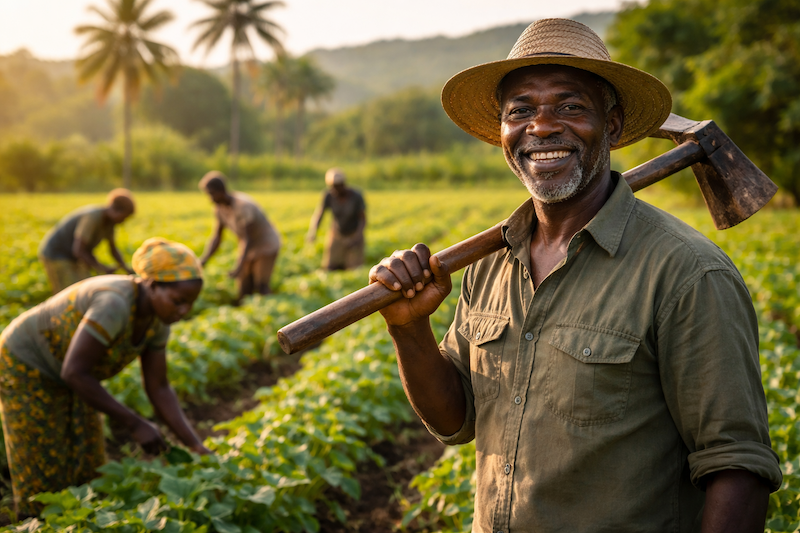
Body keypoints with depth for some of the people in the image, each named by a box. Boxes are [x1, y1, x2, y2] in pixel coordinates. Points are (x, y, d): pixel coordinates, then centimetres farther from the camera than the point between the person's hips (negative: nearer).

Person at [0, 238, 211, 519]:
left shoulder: (157, 317, -11)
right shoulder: (114, 305, -38)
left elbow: (159, 389, -7)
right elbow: (74, 373, -37)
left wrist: (196, 446, -15)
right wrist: (135, 424, -34)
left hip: (60, 372, 8)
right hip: (26, 368, -8)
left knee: (87, 471, 9)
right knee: (43, 478, -1)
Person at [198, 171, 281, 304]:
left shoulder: (242, 205, -32)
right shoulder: (220, 207, -8)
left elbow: (247, 239, -39)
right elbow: (216, 238, -6)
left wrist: (238, 268, -49)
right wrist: (203, 260, -20)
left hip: (267, 247, -7)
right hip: (249, 248, 7)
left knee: (261, 288, -18)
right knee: (244, 289, 0)